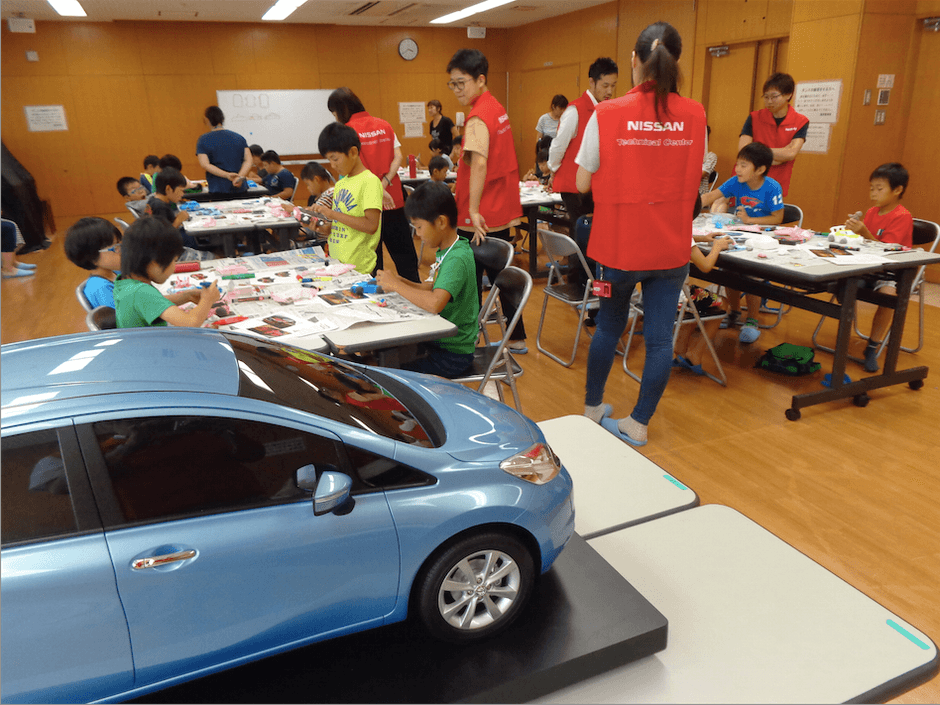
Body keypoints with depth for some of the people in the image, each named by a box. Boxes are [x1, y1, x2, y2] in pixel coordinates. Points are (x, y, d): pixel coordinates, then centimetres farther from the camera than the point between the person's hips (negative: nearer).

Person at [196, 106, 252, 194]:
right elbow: (248, 161, -3)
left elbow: (204, 164, -11)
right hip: (240, 189, 2)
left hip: (217, 190, -2)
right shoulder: (239, 138, 9)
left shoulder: (203, 140, 2)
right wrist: (240, 176, -16)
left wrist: (227, 175, -19)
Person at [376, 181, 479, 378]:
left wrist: (396, 285, -25)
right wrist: (400, 281, -3)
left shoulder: (457, 260, -25)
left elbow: (435, 303, -38)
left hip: (453, 355, -9)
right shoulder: (445, 252, 5)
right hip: (438, 341, 9)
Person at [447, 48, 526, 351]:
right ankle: (517, 339, 25)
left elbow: (479, 162, -30)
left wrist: (473, 209, -30)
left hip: (481, 218, -9)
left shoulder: (477, 117, -16)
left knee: (470, 281, 1)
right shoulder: (497, 108, 13)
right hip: (502, 212, 9)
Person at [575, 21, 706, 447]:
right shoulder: (694, 115, -2)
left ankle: (592, 409, 32)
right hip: (671, 247, 1)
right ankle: (639, 424, 18)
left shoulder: (608, 114, -11)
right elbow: (691, 181, 9)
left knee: (609, 328, 18)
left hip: (619, 244, -1)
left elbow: (582, 184, -6)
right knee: (660, 338, 9)